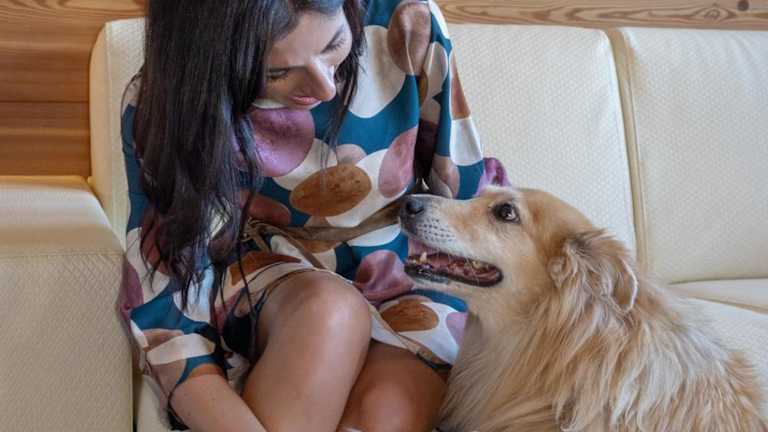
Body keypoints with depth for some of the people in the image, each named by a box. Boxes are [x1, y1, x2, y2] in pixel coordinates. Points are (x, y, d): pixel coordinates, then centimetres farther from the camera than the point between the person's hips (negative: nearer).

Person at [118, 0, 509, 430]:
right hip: (260, 301, 0)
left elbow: (469, 185, -5)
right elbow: (163, 304, -21)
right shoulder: (165, 105, -20)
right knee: (329, 309, -36)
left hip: (403, 286, 1)